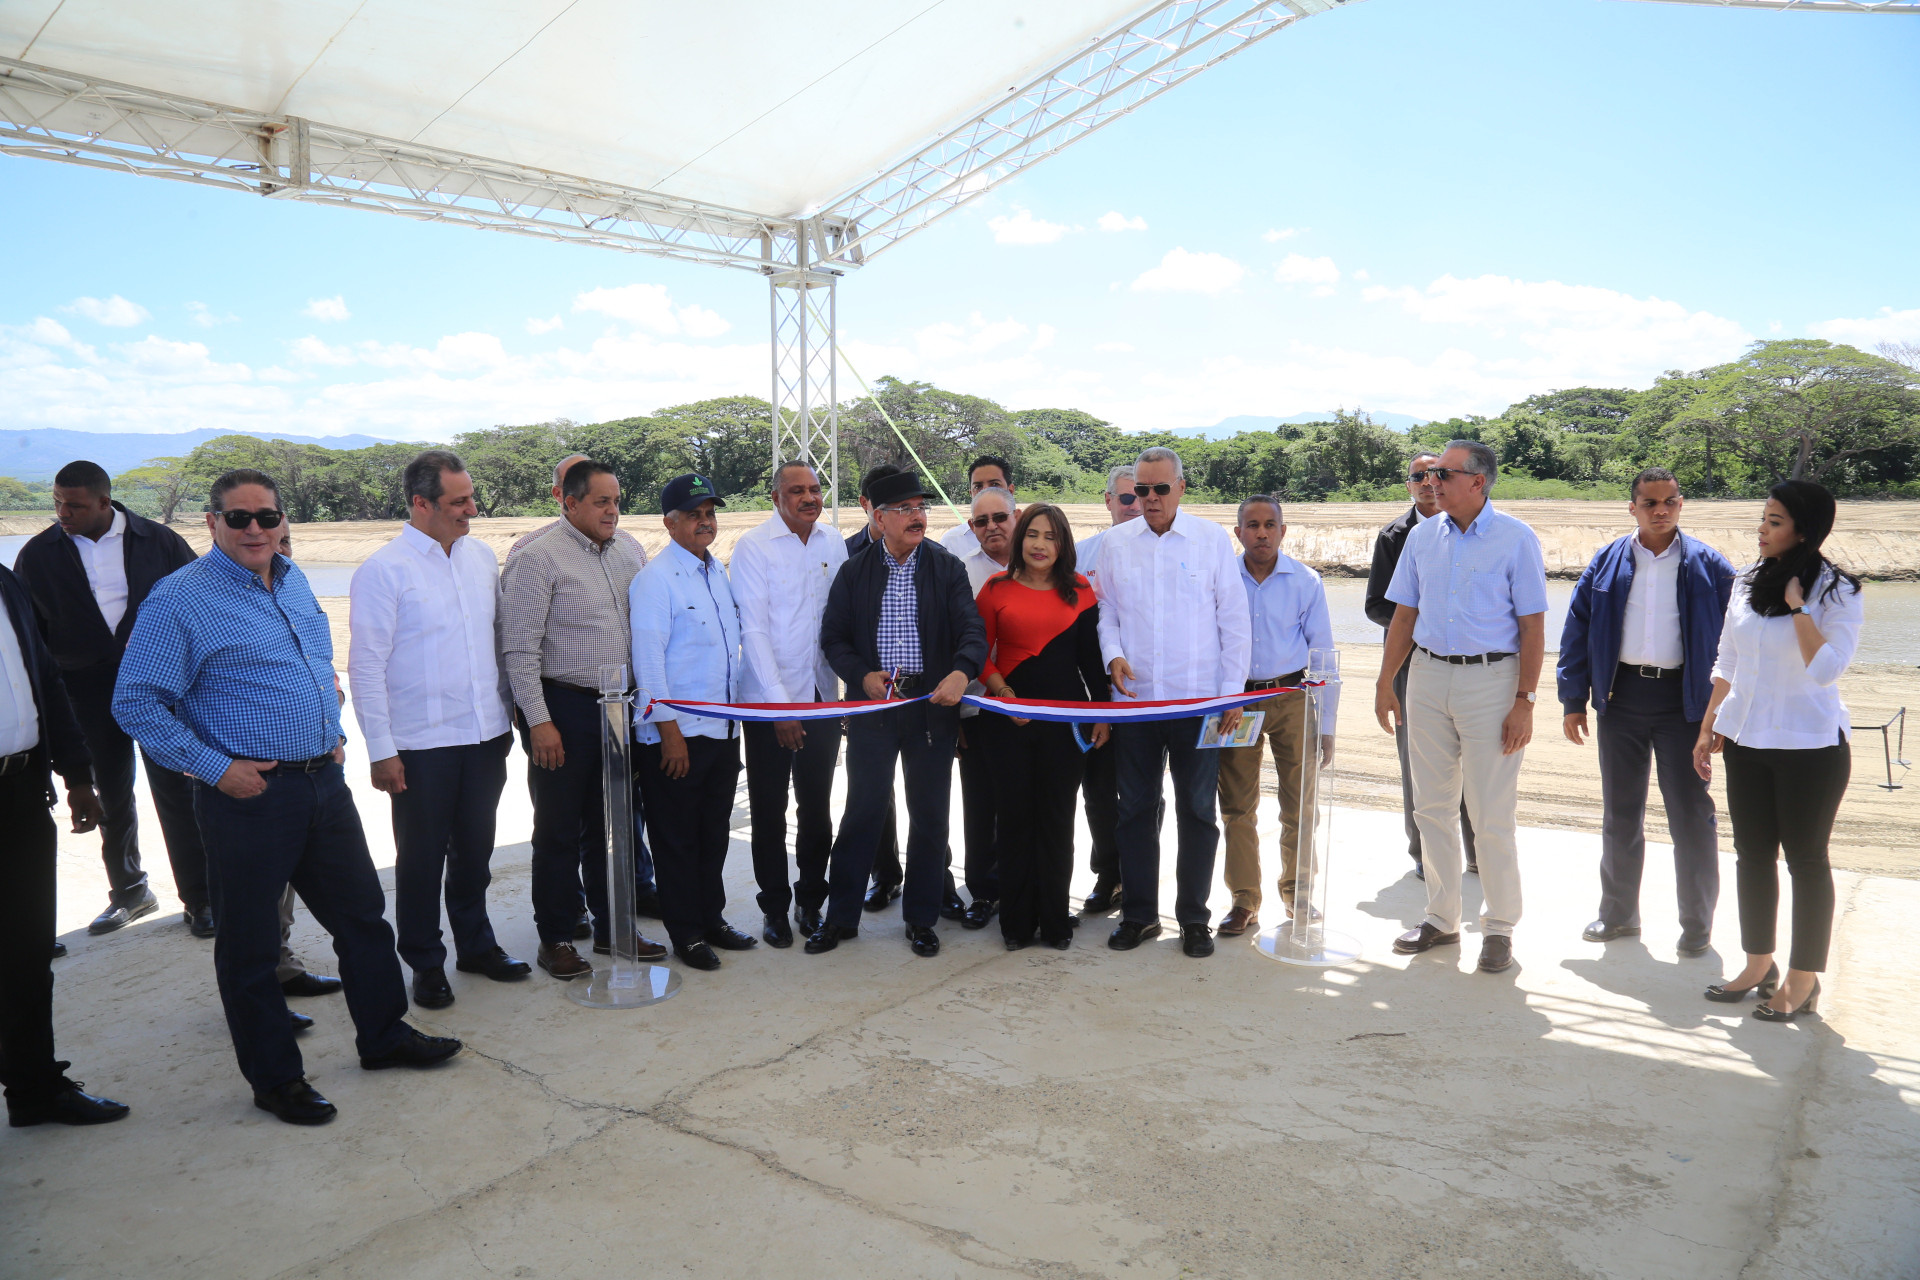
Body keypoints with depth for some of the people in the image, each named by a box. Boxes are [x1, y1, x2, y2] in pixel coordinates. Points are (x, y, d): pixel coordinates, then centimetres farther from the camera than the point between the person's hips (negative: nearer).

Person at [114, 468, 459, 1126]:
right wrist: (217, 768, -16)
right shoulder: (180, 599, -11)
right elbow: (136, 703, -12)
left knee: (363, 914, 16)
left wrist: (334, 732, 12)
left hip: (324, 780, 7)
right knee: (249, 943, 7)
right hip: (249, 795, -7)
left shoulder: (294, 583, 11)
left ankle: (384, 1035, 33)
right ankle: (275, 1078, 22)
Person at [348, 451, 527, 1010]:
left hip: (485, 734, 5)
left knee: (475, 850, 16)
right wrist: (380, 749, -12)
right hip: (422, 744, -5)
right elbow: (366, 665, -10)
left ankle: (476, 944, 33)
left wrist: (505, 713, 13)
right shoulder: (383, 570, -10)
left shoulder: (481, 556, 7)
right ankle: (426, 964, 24)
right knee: (422, 858, 8)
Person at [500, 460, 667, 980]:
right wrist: (538, 721, -17)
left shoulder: (626, 553, 10)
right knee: (558, 830, 4)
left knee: (609, 824, 15)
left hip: (616, 706, 6)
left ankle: (613, 927, 27)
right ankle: (555, 939, 16)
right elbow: (519, 647, -14)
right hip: (564, 708, -6)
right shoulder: (539, 557, -11)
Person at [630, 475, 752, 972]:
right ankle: (686, 933, 17)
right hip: (675, 733, -7)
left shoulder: (720, 572, 12)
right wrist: (669, 729, -17)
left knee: (715, 832, 16)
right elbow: (647, 659, -15)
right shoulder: (656, 579, -11)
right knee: (677, 837, 5)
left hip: (723, 728, 7)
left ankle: (711, 919, 30)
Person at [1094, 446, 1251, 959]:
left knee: (1198, 811, 5)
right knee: (1136, 809, 8)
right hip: (1134, 698, 2)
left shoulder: (1212, 539, 1)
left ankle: (1194, 918, 17)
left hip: (1199, 700, -2)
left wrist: (1233, 691, -3)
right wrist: (1113, 654, -6)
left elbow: (1234, 618, 2)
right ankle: (1139, 914, 21)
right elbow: (1104, 607, 14)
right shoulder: (1115, 542, 7)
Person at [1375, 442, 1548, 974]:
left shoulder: (1515, 538, -5)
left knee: (1491, 815, -2)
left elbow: (1532, 626, -6)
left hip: (1490, 678, -5)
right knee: (1431, 807, 10)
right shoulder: (1423, 535, 8)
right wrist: (1384, 682, 7)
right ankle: (1441, 919, 23)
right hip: (1428, 676, 5)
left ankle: (1500, 927, 14)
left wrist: (1523, 701, -12)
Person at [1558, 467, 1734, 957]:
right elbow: (1577, 631, 7)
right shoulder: (1606, 563, 6)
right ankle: (1619, 913, 26)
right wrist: (1574, 700, 2)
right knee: (1620, 814, 12)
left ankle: (1697, 924, 19)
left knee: (1692, 816, 3)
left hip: (1685, 701, -2)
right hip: (1620, 700, 2)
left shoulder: (1708, 566, 1)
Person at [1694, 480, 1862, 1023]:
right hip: (1746, 741, 6)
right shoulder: (1748, 582, 7)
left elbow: (1826, 668, -23)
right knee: (1752, 853, 12)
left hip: (1811, 745, -6)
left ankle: (1803, 980, 15)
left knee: (1806, 859, 4)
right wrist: (1708, 728, 12)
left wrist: (1798, 605, -19)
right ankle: (1758, 966, 25)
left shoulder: (1837, 593, -9)